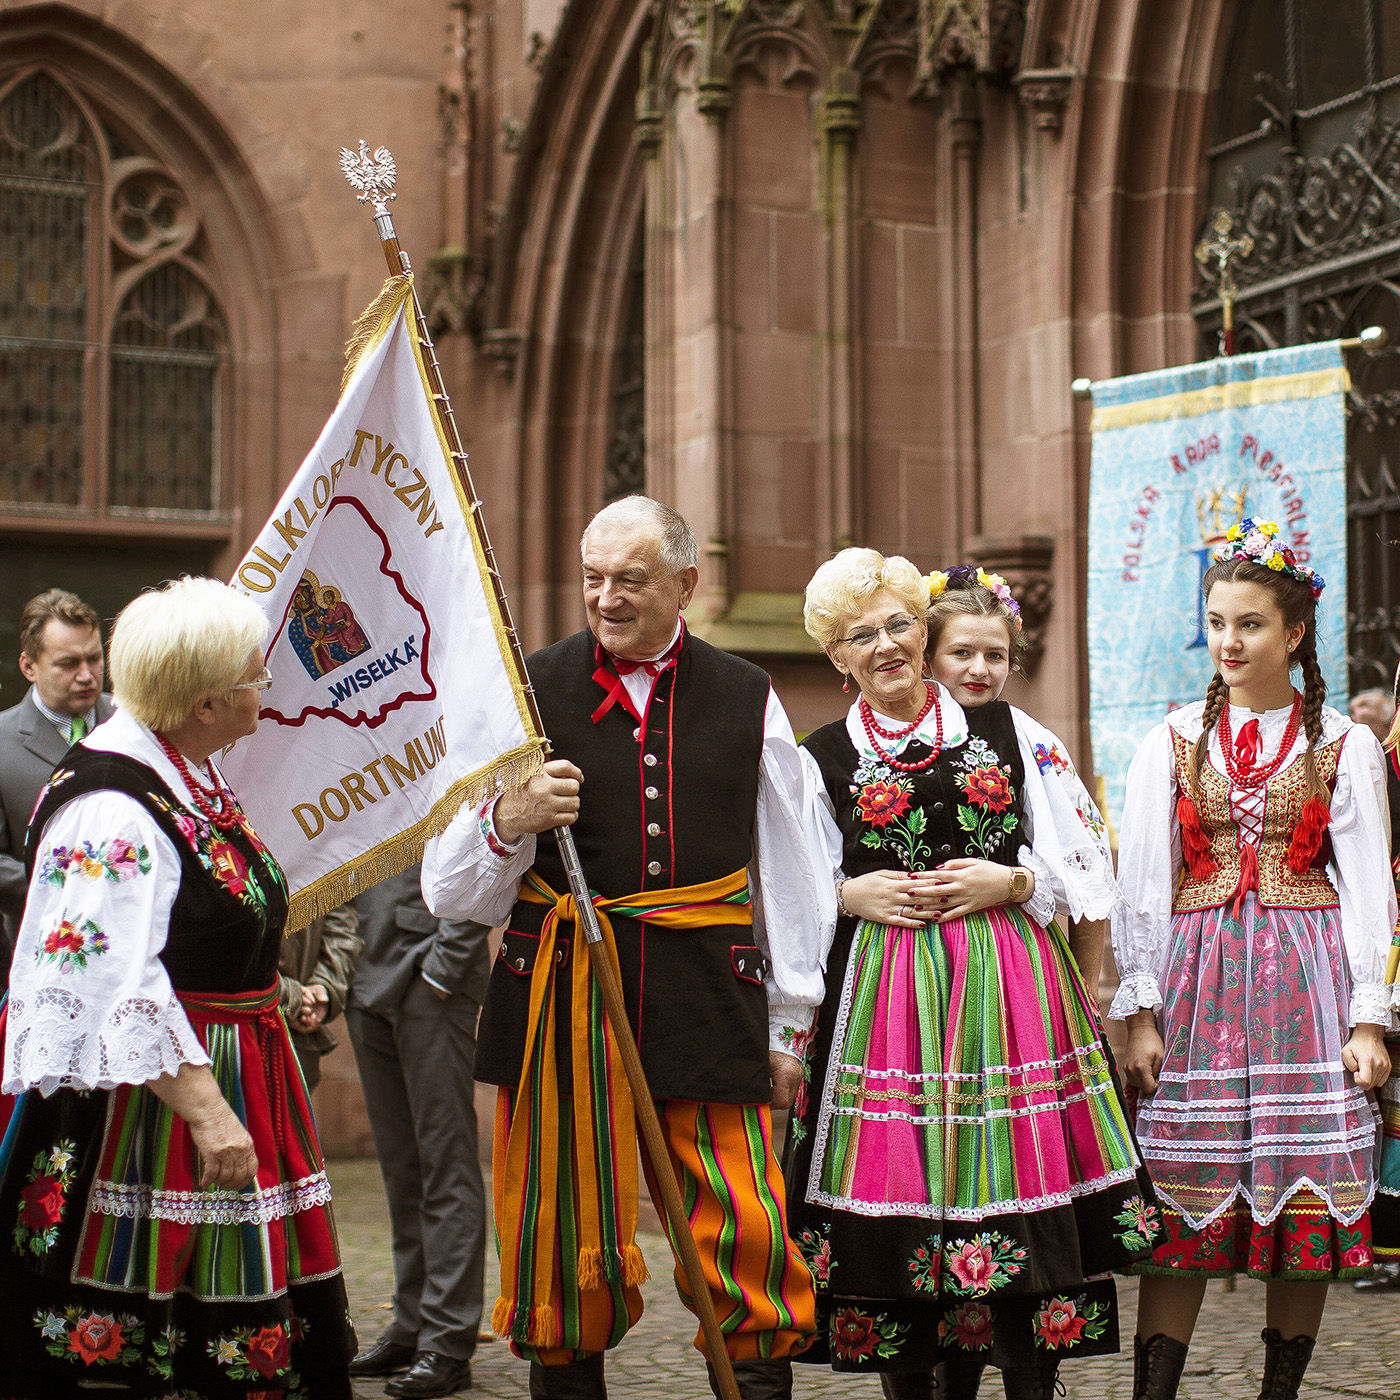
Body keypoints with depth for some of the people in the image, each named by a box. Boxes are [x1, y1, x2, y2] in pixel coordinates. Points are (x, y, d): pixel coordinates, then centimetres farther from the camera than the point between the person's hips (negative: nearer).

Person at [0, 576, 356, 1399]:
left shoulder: (195, 775, 10)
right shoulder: (112, 811, -21)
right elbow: (117, 990, -26)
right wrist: (207, 1110, -27)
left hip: (226, 1073, 10)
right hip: (145, 1104, -10)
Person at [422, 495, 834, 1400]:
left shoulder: (748, 700, 10)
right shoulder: (529, 690, 6)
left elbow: (788, 874, 15)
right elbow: (453, 893, 7)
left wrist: (787, 1025, 13)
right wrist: (510, 823, -14)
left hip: (706, 1001, 0)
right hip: (561, 996, 0)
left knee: (750, 1237, -6)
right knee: (563, 1242, 4)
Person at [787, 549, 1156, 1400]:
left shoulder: (1006, 730, 10)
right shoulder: (823, 758, 9)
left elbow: (1085, 865, 9)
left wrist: (1010, 883, -7)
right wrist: (852, 893, -6)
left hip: (1008, 984, 0)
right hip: (886, 998, 0)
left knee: (1018, 1202, -4)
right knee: (897, 1198, -3)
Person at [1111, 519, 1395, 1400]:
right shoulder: (1174, 742, 8)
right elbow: (1142, 883, 6)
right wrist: (1139, 1011, -1)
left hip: (1306, 980, 0)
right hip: (1198, 980, 1)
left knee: (1305, 1195, 1)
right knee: (1184, 1208, -2)